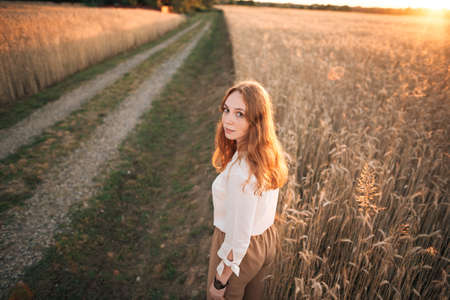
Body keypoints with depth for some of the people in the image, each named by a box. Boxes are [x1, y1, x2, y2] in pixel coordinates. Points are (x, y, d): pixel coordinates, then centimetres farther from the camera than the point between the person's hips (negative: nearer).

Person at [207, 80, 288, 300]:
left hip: (240, 251, -7)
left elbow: (238, 236, -28)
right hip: (268, 240, 7)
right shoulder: (270, 152, -11)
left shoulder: (241, 172, -37)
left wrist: (220, 281, -13)